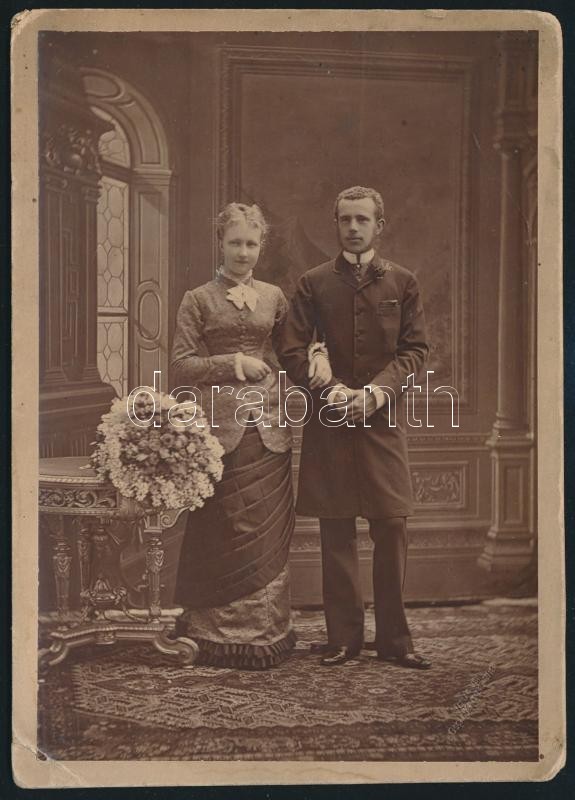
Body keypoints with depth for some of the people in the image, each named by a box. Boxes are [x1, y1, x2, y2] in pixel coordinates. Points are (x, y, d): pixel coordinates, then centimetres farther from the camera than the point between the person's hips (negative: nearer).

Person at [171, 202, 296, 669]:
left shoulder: (274, 298, 14)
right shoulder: (198, 301, 5)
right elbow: (182, 364, 0)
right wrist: (234, 363, -10)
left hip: (268, 425, 3)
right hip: (221, 426, -3)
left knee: (268, 535, 4)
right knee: (223, 533, 0)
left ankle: (264, 633, 15)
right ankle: (219, 635, 12)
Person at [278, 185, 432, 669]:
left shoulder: (403, 283, 10)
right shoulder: (313, 284, 9)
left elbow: (415, 349, 4)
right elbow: (292, 351, 2)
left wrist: (377, 391, -12)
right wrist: (332, 390, -12)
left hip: (384, 421, 0)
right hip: (329, 422, 0)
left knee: (392, 529, -1)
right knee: (336, 534, 4)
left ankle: (394, 639, 11)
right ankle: (344, 638, 13)